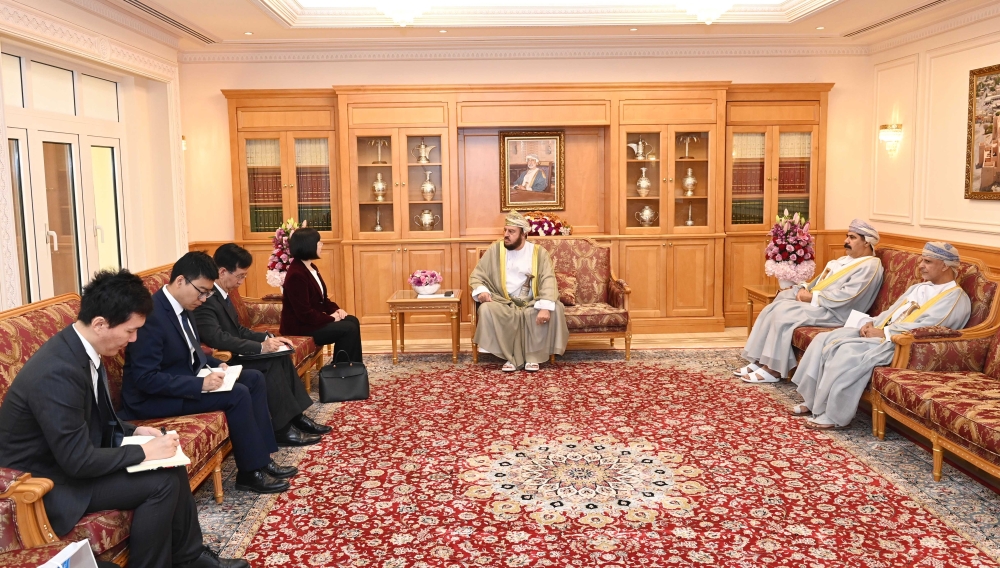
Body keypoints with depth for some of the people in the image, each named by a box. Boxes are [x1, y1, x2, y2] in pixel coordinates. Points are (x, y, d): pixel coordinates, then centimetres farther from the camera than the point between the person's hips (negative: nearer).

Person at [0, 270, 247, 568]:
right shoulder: (57, 372, -32)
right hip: (47, 481, -9)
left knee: (171, 464, 4)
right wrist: (144, 451, -18)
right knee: (161, 483, -17)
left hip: (71, 457, 9)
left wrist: (134, 431, 0)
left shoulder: (79, 348, -3)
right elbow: (78, 461, -29)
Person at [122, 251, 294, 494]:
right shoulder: (152, 315, -26)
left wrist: (216, 365, 0)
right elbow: (146, 379, -28)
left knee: (254, 378, 3)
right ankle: (251, 472, -9)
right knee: (238, 394, -23)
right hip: (153, 397, -10)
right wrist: (200, 384, -29)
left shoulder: (180, 307, 3)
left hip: (187, 378, 10)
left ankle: (262, 457, 4)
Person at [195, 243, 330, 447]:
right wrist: (260, 347, -28)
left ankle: (295, 417, 0)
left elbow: (238, 330, 16)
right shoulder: (205, 298, -21)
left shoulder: (222, 294, 12)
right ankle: (282, 429, -15)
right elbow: (217, 339, -31)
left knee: (282, 357, -3)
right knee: (271, 364, -22)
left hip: (231, 355, 10)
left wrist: (268, 338, 1)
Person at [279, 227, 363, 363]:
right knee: (349, 329, -16)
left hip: (312, 319, 10)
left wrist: (336, 309, -1)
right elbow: (304, 313, -26)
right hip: (300, 326, -10)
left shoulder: (311, 268, 9)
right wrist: (331, 318, -16)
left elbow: (322, 298, 18)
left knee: (352, 321, 1)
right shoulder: (296, 275, -23)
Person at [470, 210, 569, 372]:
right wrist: (481, 291, -20)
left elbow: (548, 280, -13)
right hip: (504, 302, 1)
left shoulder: (539, 252, -1)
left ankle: (533, 356, -14)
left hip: (532, 303, 0)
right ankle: (512, 357, -20)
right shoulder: (495, 250, 2)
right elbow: (476, 275, 5)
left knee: (555, 308, -29)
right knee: (486, 309, -31)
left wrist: (545, 307, -30)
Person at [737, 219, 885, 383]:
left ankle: (773, 370, -20)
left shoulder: (870, 266, -9)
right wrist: (804, 289, 0)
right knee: (771, 310, -7)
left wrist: (812, 297, -16)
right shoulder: (844, 260, 22)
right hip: (815, 302, 10)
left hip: (833, 313, -10)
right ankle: (759, 361, -7)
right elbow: (820, 281, 21)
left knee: (782, 313, -26)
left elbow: (843, 297, -21)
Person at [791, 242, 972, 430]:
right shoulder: (918, 288, 24)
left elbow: (924, 328, -17)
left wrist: (884, 333, -16)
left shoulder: (956, 298, -4)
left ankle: (834, 416, -22)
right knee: (824, 340, -8)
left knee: (849, 352, -32)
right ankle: (812, 400, -5)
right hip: (878, 333, 9)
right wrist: (870, 323, 2)